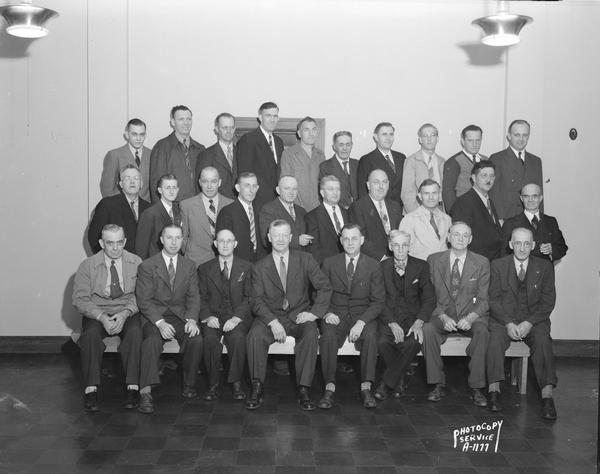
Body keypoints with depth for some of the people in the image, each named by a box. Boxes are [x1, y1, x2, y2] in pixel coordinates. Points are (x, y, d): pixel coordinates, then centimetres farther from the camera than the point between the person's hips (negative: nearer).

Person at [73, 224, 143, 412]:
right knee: (90, 334, -32)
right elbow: (80, 299, -5)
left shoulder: (136, 263, 2)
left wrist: (125, 314, -21)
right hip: (96, 312, 0)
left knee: (135, 332, -32)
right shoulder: (87, 266, 0)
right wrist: (102, 317, -20)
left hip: (128, 312, 0)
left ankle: (132, 388, -29)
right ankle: (91, 389, -27)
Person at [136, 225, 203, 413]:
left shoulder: (189, 266, 10)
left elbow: (193, 297, 5)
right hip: (154, 316, -2)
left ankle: (189, 384, -8)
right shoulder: (147, 266, 0)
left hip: (180, 316, 3)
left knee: (196, 339, -27)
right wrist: (160, 323, -22)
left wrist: (192, 320, -15)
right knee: (152, 340, -34)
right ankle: (145, 392, -35)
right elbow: (144, 301, -7)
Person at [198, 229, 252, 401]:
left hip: (238, 316, -1)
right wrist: (208, 316, -13)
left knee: (237, 336, -33)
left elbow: (249, 297, 1)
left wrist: (237, 317, -15)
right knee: (210, 338, -31)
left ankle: (236, 382, -20)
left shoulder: (246, 267, 9)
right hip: (214, 315, 1)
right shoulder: (205, 269, 13)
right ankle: (213, 383, -17)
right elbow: (202, 298, 7)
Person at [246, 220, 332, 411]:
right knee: (255, 334, -30)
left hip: (299, 315, 0)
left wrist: (315, 312, -12)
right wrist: (272, 321, -20)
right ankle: (257, 389, -20)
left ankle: (304, 390, -28)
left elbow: (325, 287, 2)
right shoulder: (259, 267, 5)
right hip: (270, 315, 0)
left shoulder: (305, 260, 5)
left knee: (311, 334, -32)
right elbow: (257, 300, -4)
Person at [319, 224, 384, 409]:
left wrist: (362, 322, -17)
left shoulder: (373, 265, 3)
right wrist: (326, 312, -14)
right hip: (335, 314, 0)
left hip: (363, 314, 0)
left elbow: (378, 301, -1)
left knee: (370, 336, -32)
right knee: (328, 335, -32)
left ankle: (366, 387, -25)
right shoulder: (329, 263, 7)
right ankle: (329, 388, -27)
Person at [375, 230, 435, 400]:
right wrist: (392, 323, -18)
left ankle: (386, 383, -15)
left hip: (413, 316, 0)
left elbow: (429, 298, 1)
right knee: (383, 342, -31)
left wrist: (419, 322, -17)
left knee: (413, 342, -32)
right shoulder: (382, 267, 5)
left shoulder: (421, 266, 5)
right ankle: (399, 380, -4)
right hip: (389, 316, 0)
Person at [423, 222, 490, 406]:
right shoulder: (434, 260, 5)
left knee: (483, 332, -33)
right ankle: (437, 385, -20)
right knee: (427, 329, -31)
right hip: (442, 315, 1)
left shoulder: (481, 263, 3)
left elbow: (483, 299, 0)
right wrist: (443, 317, -15)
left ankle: (477, 388, -23)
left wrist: (471, 317, -19)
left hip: (471, 316, 0)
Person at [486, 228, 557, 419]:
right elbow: (494, 299, 0)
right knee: (496, 339, -30)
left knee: (543, 341, -29)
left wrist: (529, 323, -14)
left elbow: (548, 301, 1)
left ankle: (547, 396, -33)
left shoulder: (544, 267, 6)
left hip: (534, 319, 0)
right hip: (504, 318, 0)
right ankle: (494, 390, -29)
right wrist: (508, 323, -16)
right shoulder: (498, 265, 5)